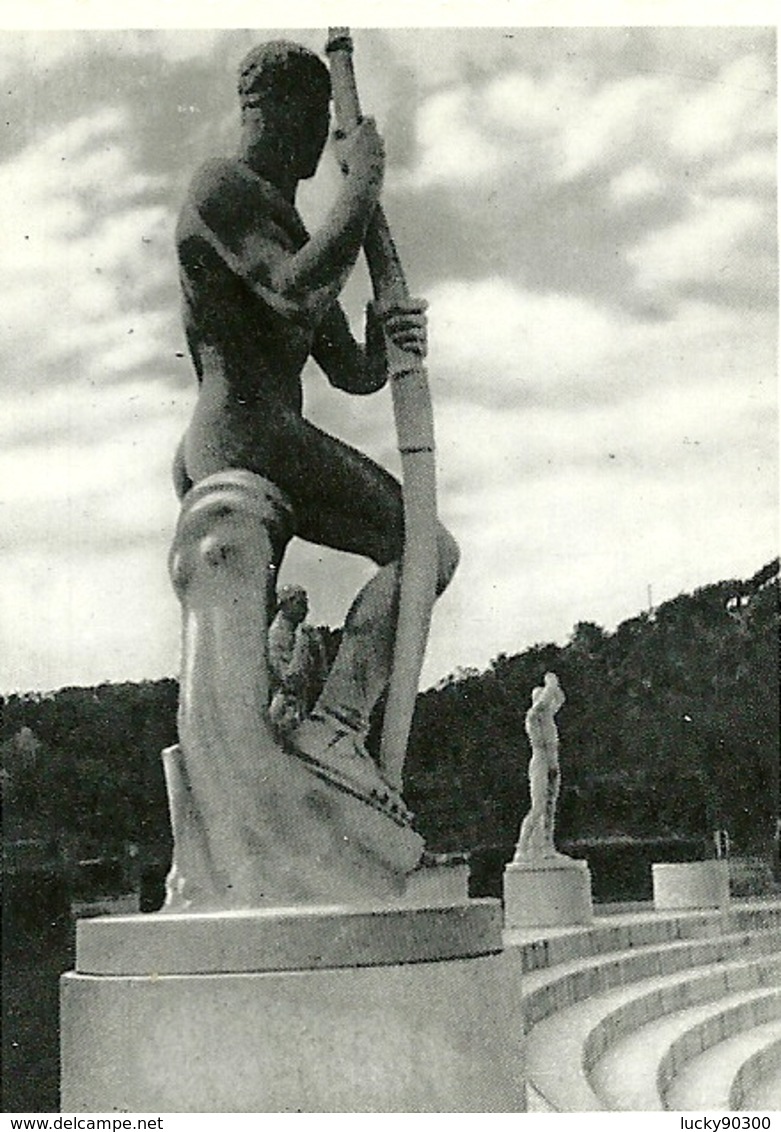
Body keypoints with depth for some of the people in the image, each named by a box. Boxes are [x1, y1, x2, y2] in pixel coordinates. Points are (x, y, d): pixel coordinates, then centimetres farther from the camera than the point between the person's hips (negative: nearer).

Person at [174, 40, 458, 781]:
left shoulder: (291, 233, 27)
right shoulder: (221, 186, -1)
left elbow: (352, 374, 23)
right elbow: (299, 296, -20)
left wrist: (389, 340, 0)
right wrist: (364, 184, -9)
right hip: (251, 435, -11)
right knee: (427, 546, -13)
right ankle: (336, 726, -24)